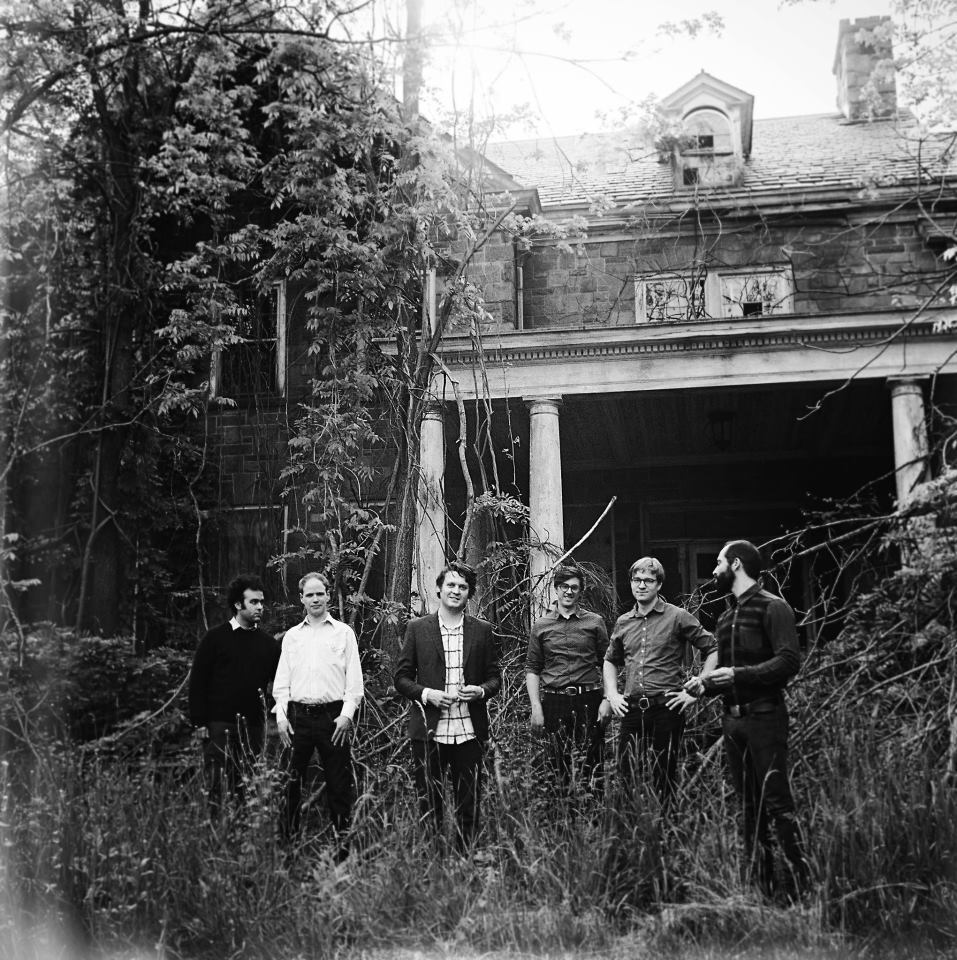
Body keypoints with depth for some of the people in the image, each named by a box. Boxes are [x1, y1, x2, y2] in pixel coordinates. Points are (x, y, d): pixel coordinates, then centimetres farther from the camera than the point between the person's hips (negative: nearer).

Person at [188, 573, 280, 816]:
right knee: (215, 784, -1)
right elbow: (197, 680, -1)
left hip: (253, 724, 3)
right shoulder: (215, 638, 0)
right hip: (219, 723, -3)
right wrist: (199, 722, -6)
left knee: (248, 788, 5)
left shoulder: (267, 643, 10)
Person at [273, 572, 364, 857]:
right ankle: (286, 839, 10)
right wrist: (281, 716, 1)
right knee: (291, 780, 2)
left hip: (333, 714, -2)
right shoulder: (291, 636, 13)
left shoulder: (343, 632, 6)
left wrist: (346, 715, -8)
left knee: (339, 781, 0)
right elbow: (281, 681, 13)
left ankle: (343, 839, 8)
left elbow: (355, 680, 3)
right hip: (298, 715, 2)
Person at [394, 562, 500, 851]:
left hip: (469, 731, 1)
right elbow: (401, 677, 5)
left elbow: (494, 677, 12)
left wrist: (481, 691, -10)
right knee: (428, 805, 5)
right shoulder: (417, 628, 5)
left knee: (469, 805, 5)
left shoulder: (482, 630, 8)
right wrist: (426, 694, -11)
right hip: (429, 731, -1)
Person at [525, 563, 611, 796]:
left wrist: (607, 699, -4)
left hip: (589, 701, -1)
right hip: (554, 703, 1)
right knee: (559, 767, 3)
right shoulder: (541, 626, 9)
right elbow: (532, 669, 8)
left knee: (591, 768, -4)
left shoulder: (595, 622, 7)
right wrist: (536, 707, -1)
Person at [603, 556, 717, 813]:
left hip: (666, 708, -4)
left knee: (664, 778, 3)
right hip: (631, 710, 4)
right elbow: (610, 661, 28)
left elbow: (713, 650, -2)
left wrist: (696, 690, -6)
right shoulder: (623, 623, 12)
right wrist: (612, 694, 14)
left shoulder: (677, 617, -2)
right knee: (627, 776, 6)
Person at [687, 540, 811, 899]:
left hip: (764, 717, -8)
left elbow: (789, 661, -16)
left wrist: (737, 674, -21)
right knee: (747, 805, 10)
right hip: (732, 718, 8)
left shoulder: (773, 608, -7)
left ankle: (801, 882, 0)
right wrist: (706, 683, 6)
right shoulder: (725, 617, 17)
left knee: (776, 801, -8)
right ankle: (759, 883, 17)